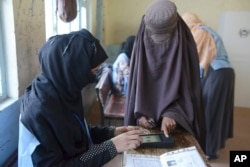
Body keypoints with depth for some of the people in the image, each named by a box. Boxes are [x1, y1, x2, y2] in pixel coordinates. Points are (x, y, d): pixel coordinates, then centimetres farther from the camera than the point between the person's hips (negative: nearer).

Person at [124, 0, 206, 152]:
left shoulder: (185, 44, -14)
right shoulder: (142, 43, -8)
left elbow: (188, 87, -14)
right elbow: (136, 84, -4)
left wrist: (172, 113, -29)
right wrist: (139, 113, -14)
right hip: (146, 115, 2)